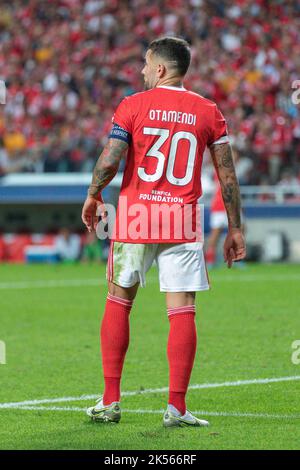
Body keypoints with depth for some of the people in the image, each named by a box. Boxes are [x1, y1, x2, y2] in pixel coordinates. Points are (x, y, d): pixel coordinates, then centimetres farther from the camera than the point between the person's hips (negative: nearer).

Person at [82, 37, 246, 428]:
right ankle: (176, 407, -5)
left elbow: (110, 161, -9)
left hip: (135, 218, 0)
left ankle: (110, 401, 13)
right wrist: (235, 228, 10)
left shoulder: (133, 106, -2)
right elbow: (228, 175, 3)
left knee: (118, 303, 13)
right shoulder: (209, 112, 4)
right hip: (183, 225, 0)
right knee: (182, 311, 1)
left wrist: (93, 197, 10)